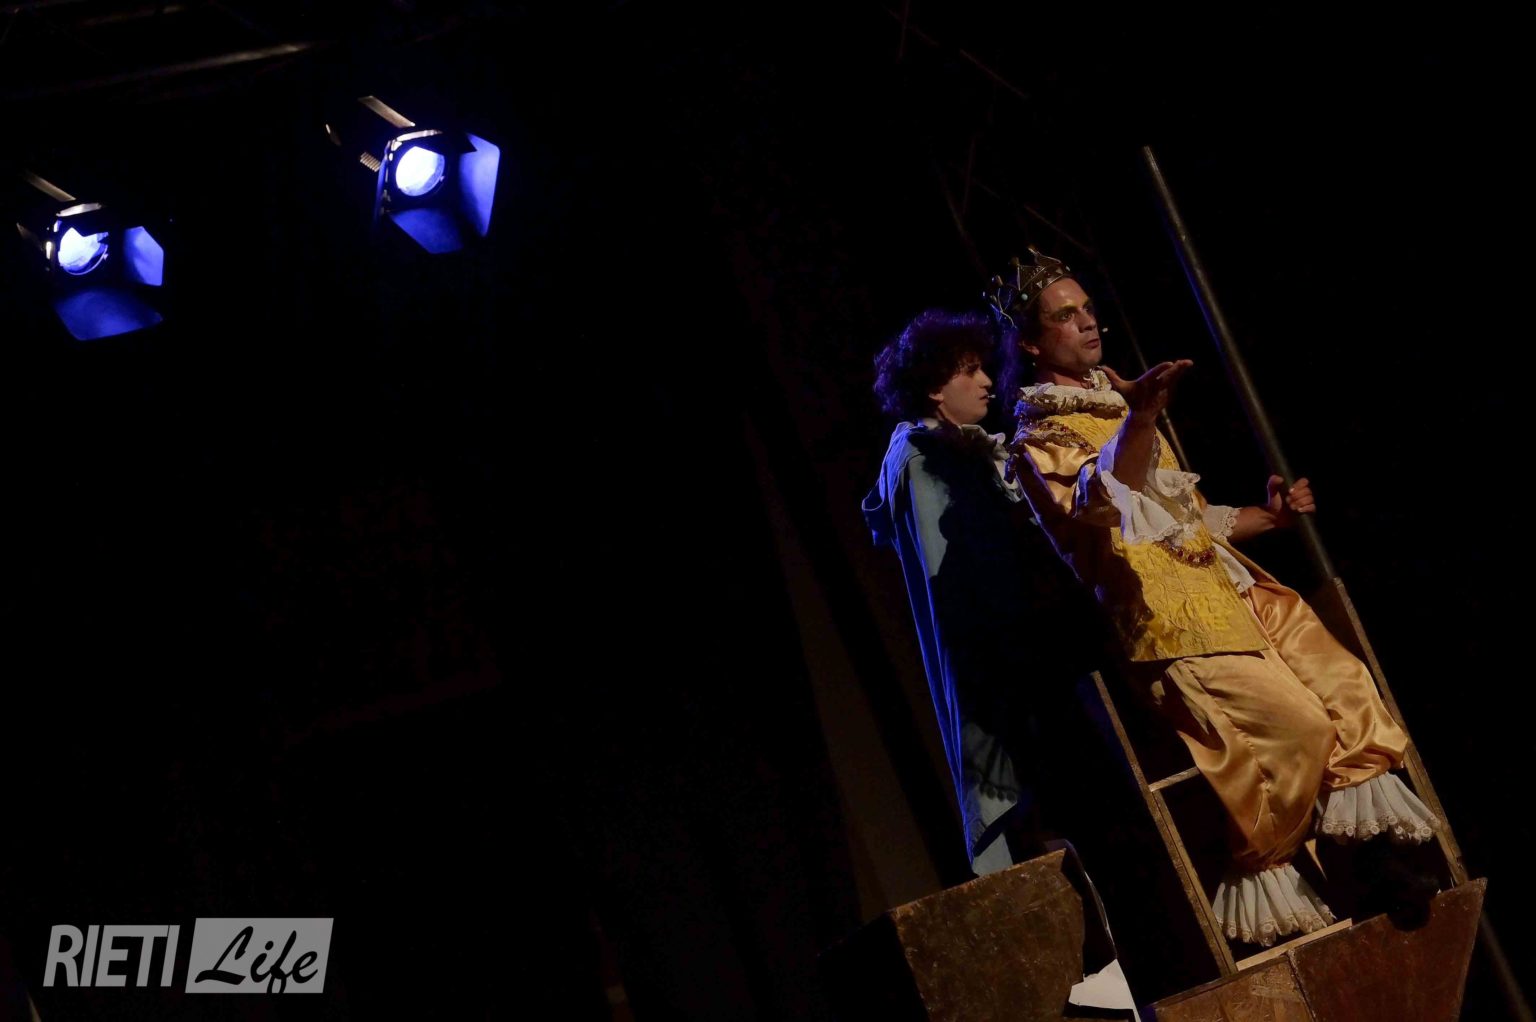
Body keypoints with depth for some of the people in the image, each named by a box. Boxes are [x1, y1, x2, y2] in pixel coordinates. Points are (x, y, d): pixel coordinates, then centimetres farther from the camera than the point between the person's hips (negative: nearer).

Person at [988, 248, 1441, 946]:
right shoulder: (1038, 436, -2)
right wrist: (1138, 421, -38)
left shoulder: (1115, 403, 23)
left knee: (1348, 686, -4)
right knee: (1295, 723, -18)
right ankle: (1264, 874, -4)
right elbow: (1096, 508, -24)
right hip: (1169, 613, -8)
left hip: (1228, 587, 8)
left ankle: (1365, 840, 5)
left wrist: (1269, 515, 19)